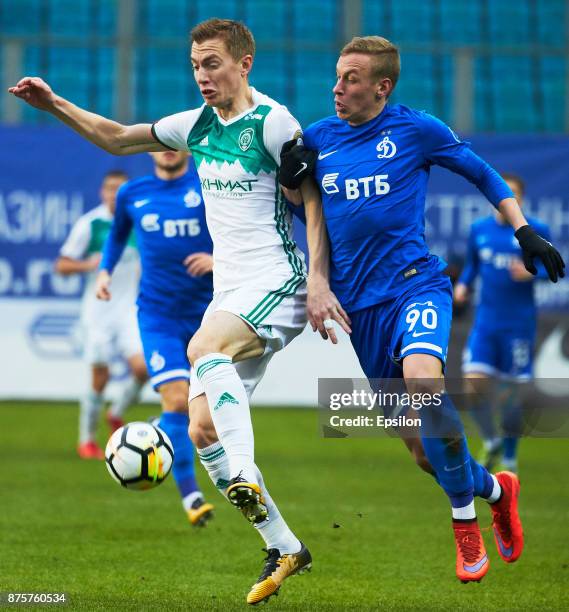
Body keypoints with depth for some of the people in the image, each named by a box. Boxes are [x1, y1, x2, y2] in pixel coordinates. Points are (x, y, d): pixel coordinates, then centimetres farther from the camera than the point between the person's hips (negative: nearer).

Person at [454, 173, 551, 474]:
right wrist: (463, 285, 1)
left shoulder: (535, 231, -4)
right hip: (486, 321, 3)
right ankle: (491, 441, 14)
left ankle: (509, 460, 19)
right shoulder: (479, 229, 6)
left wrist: (531, 273, -21)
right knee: (475, 382, -12)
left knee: (511, 394, 1)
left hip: (519, 323, -2)